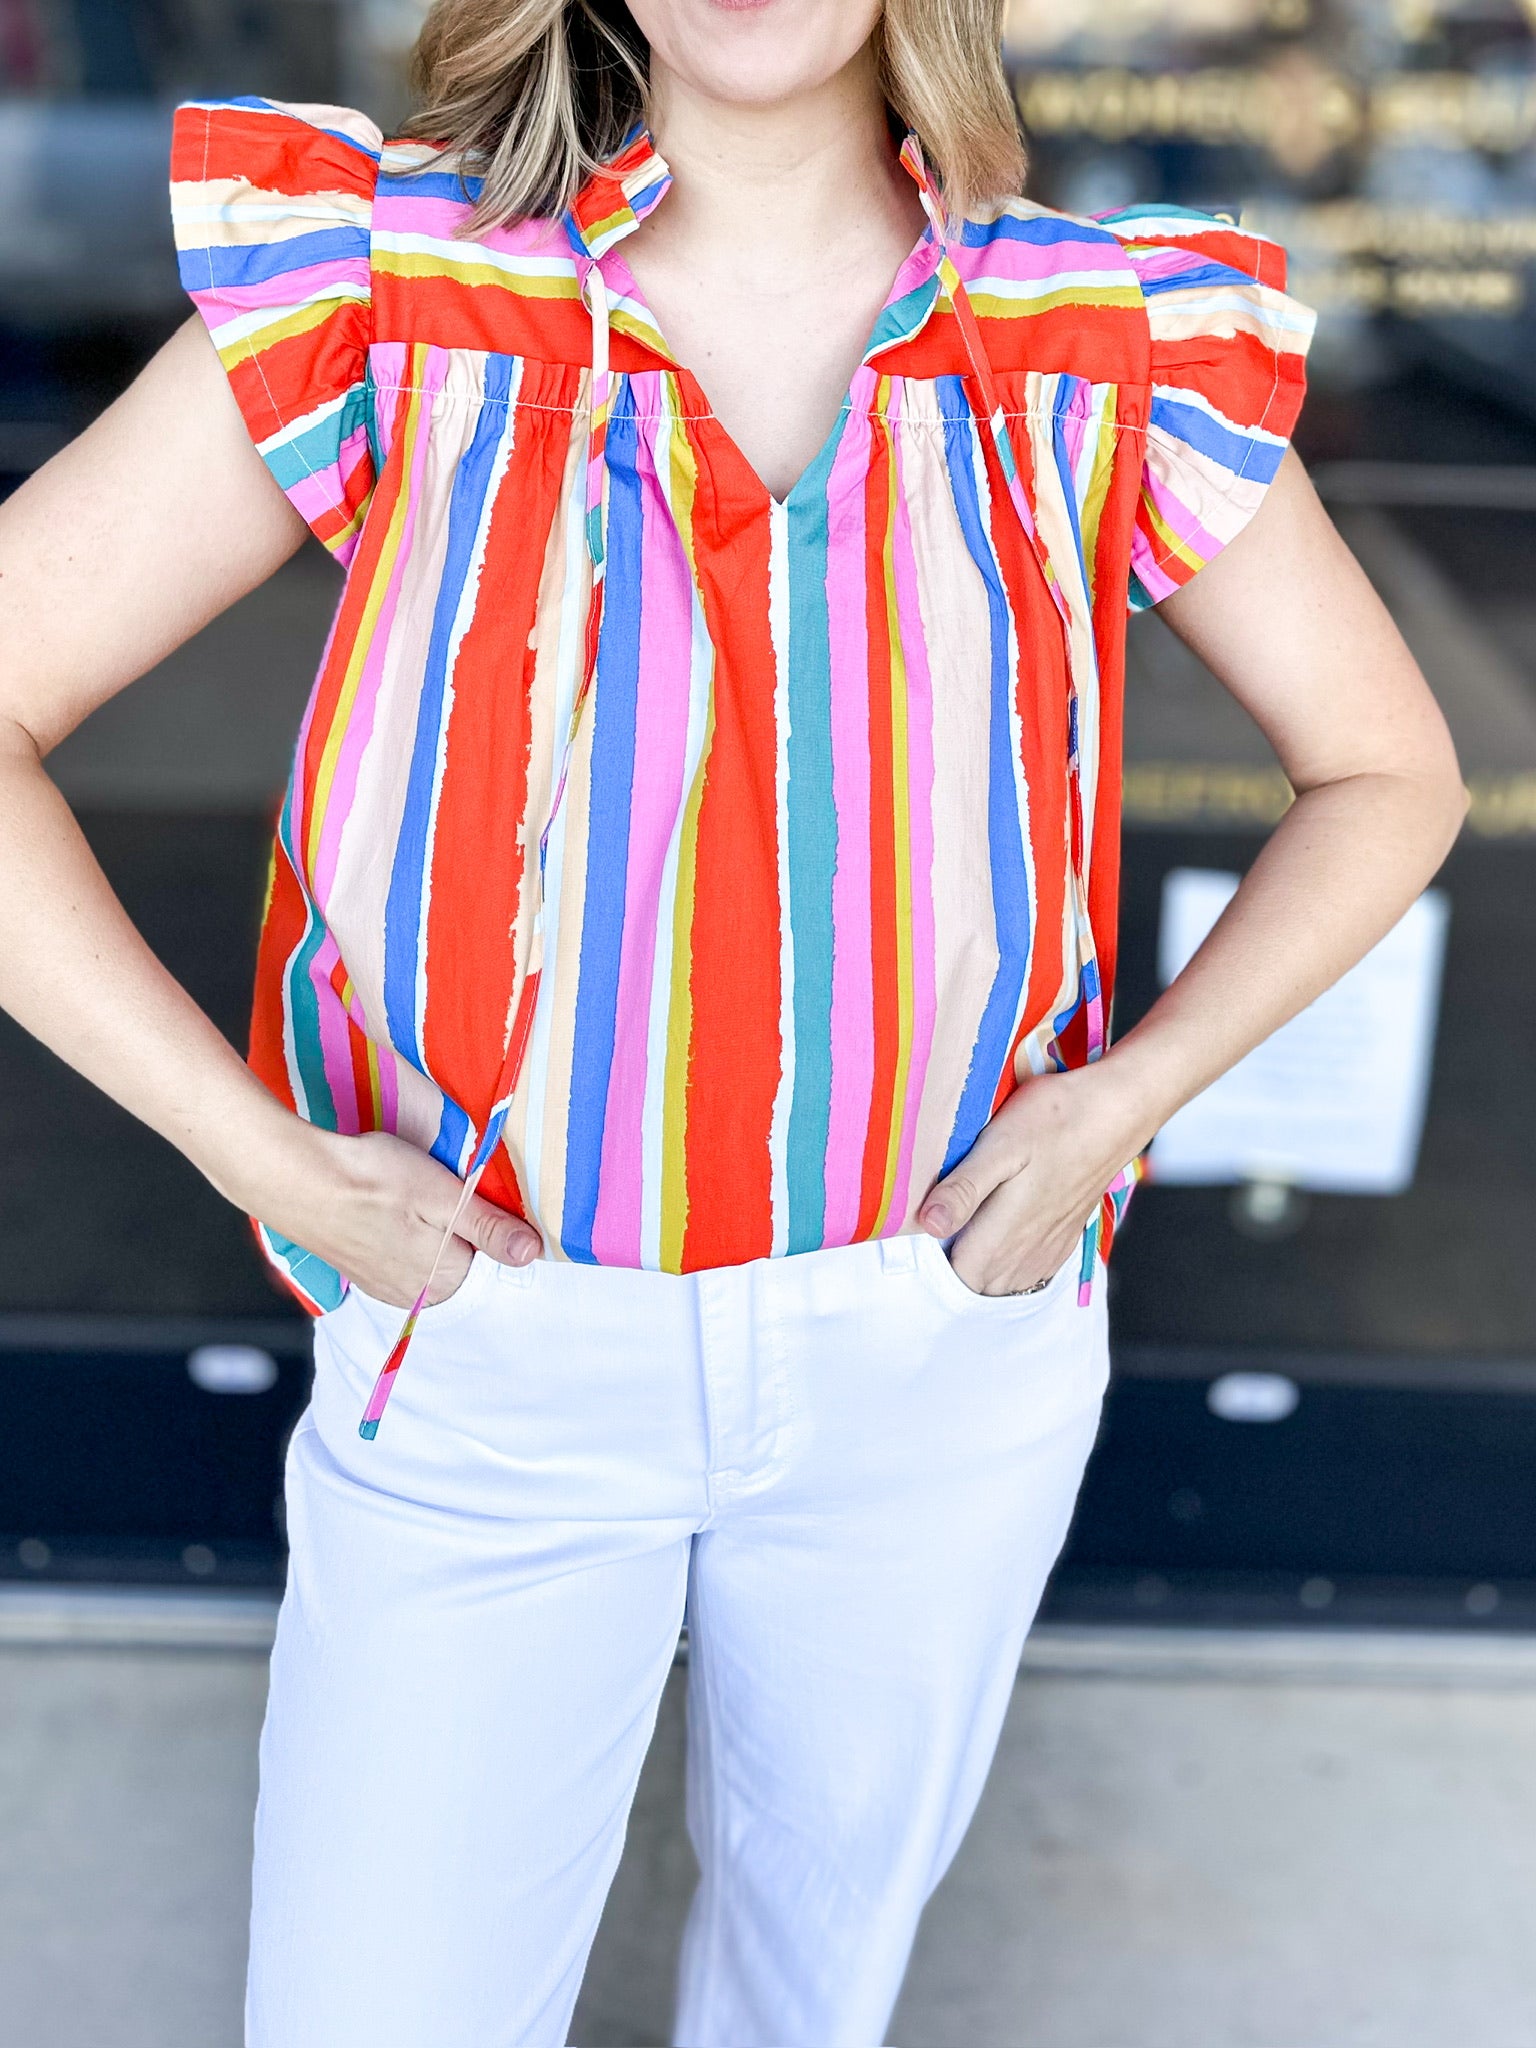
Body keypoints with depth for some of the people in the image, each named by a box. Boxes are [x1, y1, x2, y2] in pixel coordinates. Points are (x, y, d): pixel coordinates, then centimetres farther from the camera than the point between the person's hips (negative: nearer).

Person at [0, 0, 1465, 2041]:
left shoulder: (1109, 348, -6)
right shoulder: (386, 300, -10)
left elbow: (1392, 770, 4)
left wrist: (1117, 1098, -8)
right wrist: (263, 1155, -16)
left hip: (941, 1335, 2)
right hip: (491, 1357, -1)